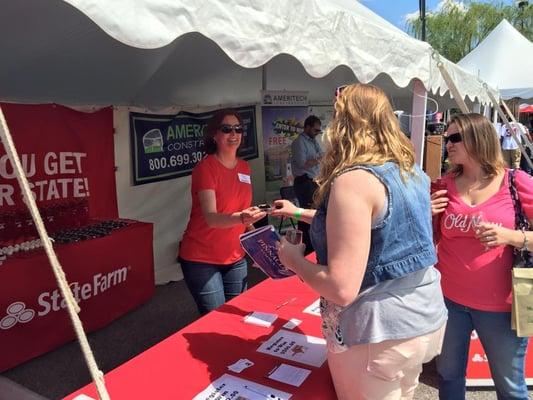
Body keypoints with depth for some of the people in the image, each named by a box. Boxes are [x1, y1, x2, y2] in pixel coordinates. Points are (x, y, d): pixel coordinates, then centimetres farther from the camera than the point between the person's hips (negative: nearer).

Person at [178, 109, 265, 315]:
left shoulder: (244, 167, 4)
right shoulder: (205, 168, -16)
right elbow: (211, 218, -28)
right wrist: (241, 218, -45)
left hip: (235, 258, 6)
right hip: (201, 259, -6)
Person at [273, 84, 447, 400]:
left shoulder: (354, 180, -24)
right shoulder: (412, 172, 3)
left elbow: (341, 288, -28)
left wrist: (293, 259, -10)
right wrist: (300, 212, 24)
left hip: (380, 333, -8)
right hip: (427, 318, 8)